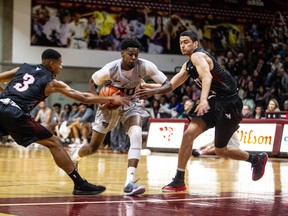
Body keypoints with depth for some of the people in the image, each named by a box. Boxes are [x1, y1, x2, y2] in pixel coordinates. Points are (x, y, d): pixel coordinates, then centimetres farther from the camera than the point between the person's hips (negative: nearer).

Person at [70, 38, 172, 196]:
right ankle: (76, 155, 45)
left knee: (137, 135, -29)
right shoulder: (110, 69, -28)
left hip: (131, 103, 1)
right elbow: (93, 83, -8)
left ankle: (129, 183, -32)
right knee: (94, 147, 7)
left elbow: (168, 85, -24)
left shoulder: (145, 66, -26)